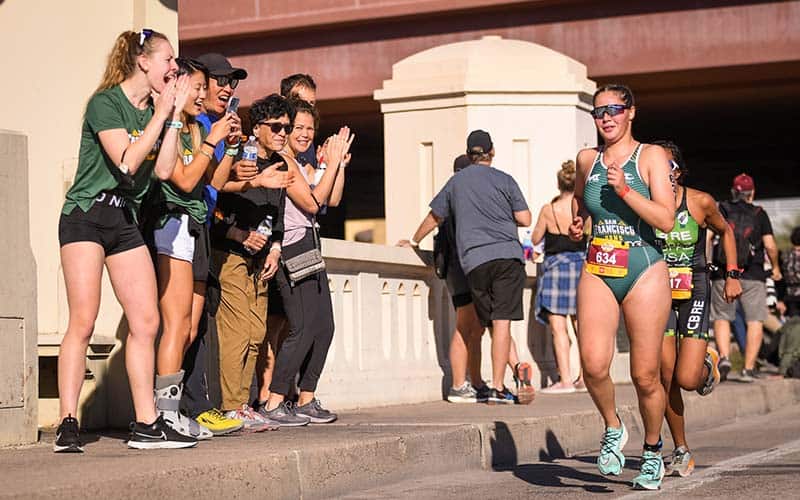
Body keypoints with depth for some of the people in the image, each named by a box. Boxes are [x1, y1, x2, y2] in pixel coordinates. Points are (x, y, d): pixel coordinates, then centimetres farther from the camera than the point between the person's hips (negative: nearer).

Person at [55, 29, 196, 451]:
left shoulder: (154, 111, 12)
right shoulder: (105, 102, -9)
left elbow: (164, 170, 2)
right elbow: (126, 162, -20)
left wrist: (174, 115, 1)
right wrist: (161, 113, -12)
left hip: (126, 221, 7)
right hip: (86, 215, -7)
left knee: (146, 321, 0)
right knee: (83, 321, -13)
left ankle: (146, 424, 4)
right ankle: (67, 425, -11)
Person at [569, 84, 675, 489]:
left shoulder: (651, 156, 0)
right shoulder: (586, 159, 10)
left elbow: (666, 219, -10)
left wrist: (624, 189, -16)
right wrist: (576, 227, 13)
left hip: (644, 271, -2)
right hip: (597, 273, 2)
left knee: (645, 376, 0)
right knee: (593, 365, -18)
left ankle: (652, 451, 24)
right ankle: (613, 429, 10)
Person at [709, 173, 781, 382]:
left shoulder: (720, 211, 7)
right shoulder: (759, 214, 4)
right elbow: (770, 245, -1)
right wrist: (775, 267, 14)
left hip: (723, 274, 1)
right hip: (753, 275, -1)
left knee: (721, 318, 13)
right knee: (755, 321, 5)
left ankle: (724, 357, -9)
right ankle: (748, 369, -1)